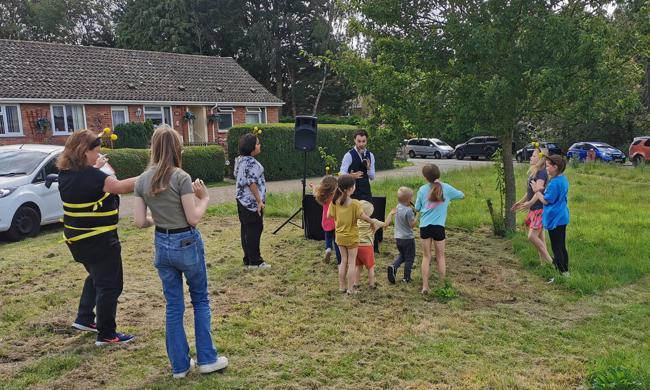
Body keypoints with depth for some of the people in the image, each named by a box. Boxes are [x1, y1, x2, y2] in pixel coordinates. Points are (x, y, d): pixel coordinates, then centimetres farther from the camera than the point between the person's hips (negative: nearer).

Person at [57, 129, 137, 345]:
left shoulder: (66, 174, 2)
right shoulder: (90, 175, -24)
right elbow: (120, 187, -32)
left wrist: (95, 168, 14)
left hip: (77, 238, 9)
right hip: (99, 240, -9)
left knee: (96, 277, 29)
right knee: (110, 285, 3)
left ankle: (84, 318, 34)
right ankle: (106, 334, 12)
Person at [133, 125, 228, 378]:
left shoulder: (142, 180, 0)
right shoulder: (180, 177, -16)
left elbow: (140, 222, -1)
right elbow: (193, 218, -16)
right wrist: (204, 198, -1)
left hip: (162, 245, 5)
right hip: (187, 244, -4)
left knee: (174, 306, 14)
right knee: (200, 301, 14)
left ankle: (179, 365, 22)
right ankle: (207, 359, 18)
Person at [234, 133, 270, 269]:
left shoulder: (239, 160, 10)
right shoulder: (252, 163, -19)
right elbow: (252, 183, -24)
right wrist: (259, 201, -19)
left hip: (242, 200, 9)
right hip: (251, 202, -9)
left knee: (246, 230, 13)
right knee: (254, 231, -1)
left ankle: (248, 259, 20)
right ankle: (254, 261, 5)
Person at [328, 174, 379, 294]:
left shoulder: (335, 202, -8)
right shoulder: (355, 203, -21)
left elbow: (329, 215, 1)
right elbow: (363, 217, -19)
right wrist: (371, 221, 0)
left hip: (340, 236, 4)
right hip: (351, 237, -4)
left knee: (343, 261, 18)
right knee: (351, 262, 7)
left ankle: (341, 286, 23)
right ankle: (350, 289, 11)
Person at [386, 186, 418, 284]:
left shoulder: (398, 207, 2)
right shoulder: (408, 211, -21)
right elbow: (412, 224, -19)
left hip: (398, 238, 7)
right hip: (408, 238, -7)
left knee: (401, 255, 23)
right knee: (409, 258, 9)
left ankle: (393, 266, -2)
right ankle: (406, 278, 13)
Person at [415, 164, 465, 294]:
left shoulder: (422, 189, 0)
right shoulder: (446, 188, -1)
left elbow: (417, 208, 5)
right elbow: (462, 195, 14)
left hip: (424, 226, 1)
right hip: (438, 226, -1)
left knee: (426, 257, 10)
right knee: (440, 257, 12)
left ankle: (425, 287, 8)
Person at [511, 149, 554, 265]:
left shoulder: (542, 173, -16)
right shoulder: (533, 172, 12)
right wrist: (520, 202, 26)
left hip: (540, 209, -9)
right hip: (534, 209, 9)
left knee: (532, 236, -13)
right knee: (540, 237, 12)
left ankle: (550, 260, -3)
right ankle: (543, 262, 19)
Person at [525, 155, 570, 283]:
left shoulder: (554, 183, -22)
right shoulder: (563, 179, 8)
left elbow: (546, 200, -17)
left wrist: (537, 191, -5)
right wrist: (543, 190, 6)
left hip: (555, 219, -9)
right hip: (562, 217, 9)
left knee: (556, 248, 0)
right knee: (562, 246, 16)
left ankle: (561, 274, 6)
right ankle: (565, 271, 23)